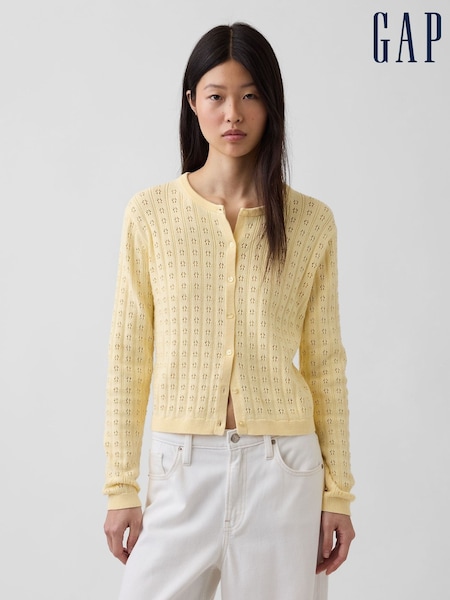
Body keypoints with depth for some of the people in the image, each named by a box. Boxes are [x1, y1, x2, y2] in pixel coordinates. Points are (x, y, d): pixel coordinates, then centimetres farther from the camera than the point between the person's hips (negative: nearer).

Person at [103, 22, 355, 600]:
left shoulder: (311, 221, 1)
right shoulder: (151, 213, 0)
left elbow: (324, 362, 4)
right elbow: (129, 357, 2)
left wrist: (338, 491, 4)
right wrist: (120, 487, 0)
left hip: (284, 469, 0)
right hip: (183, 466, 0)